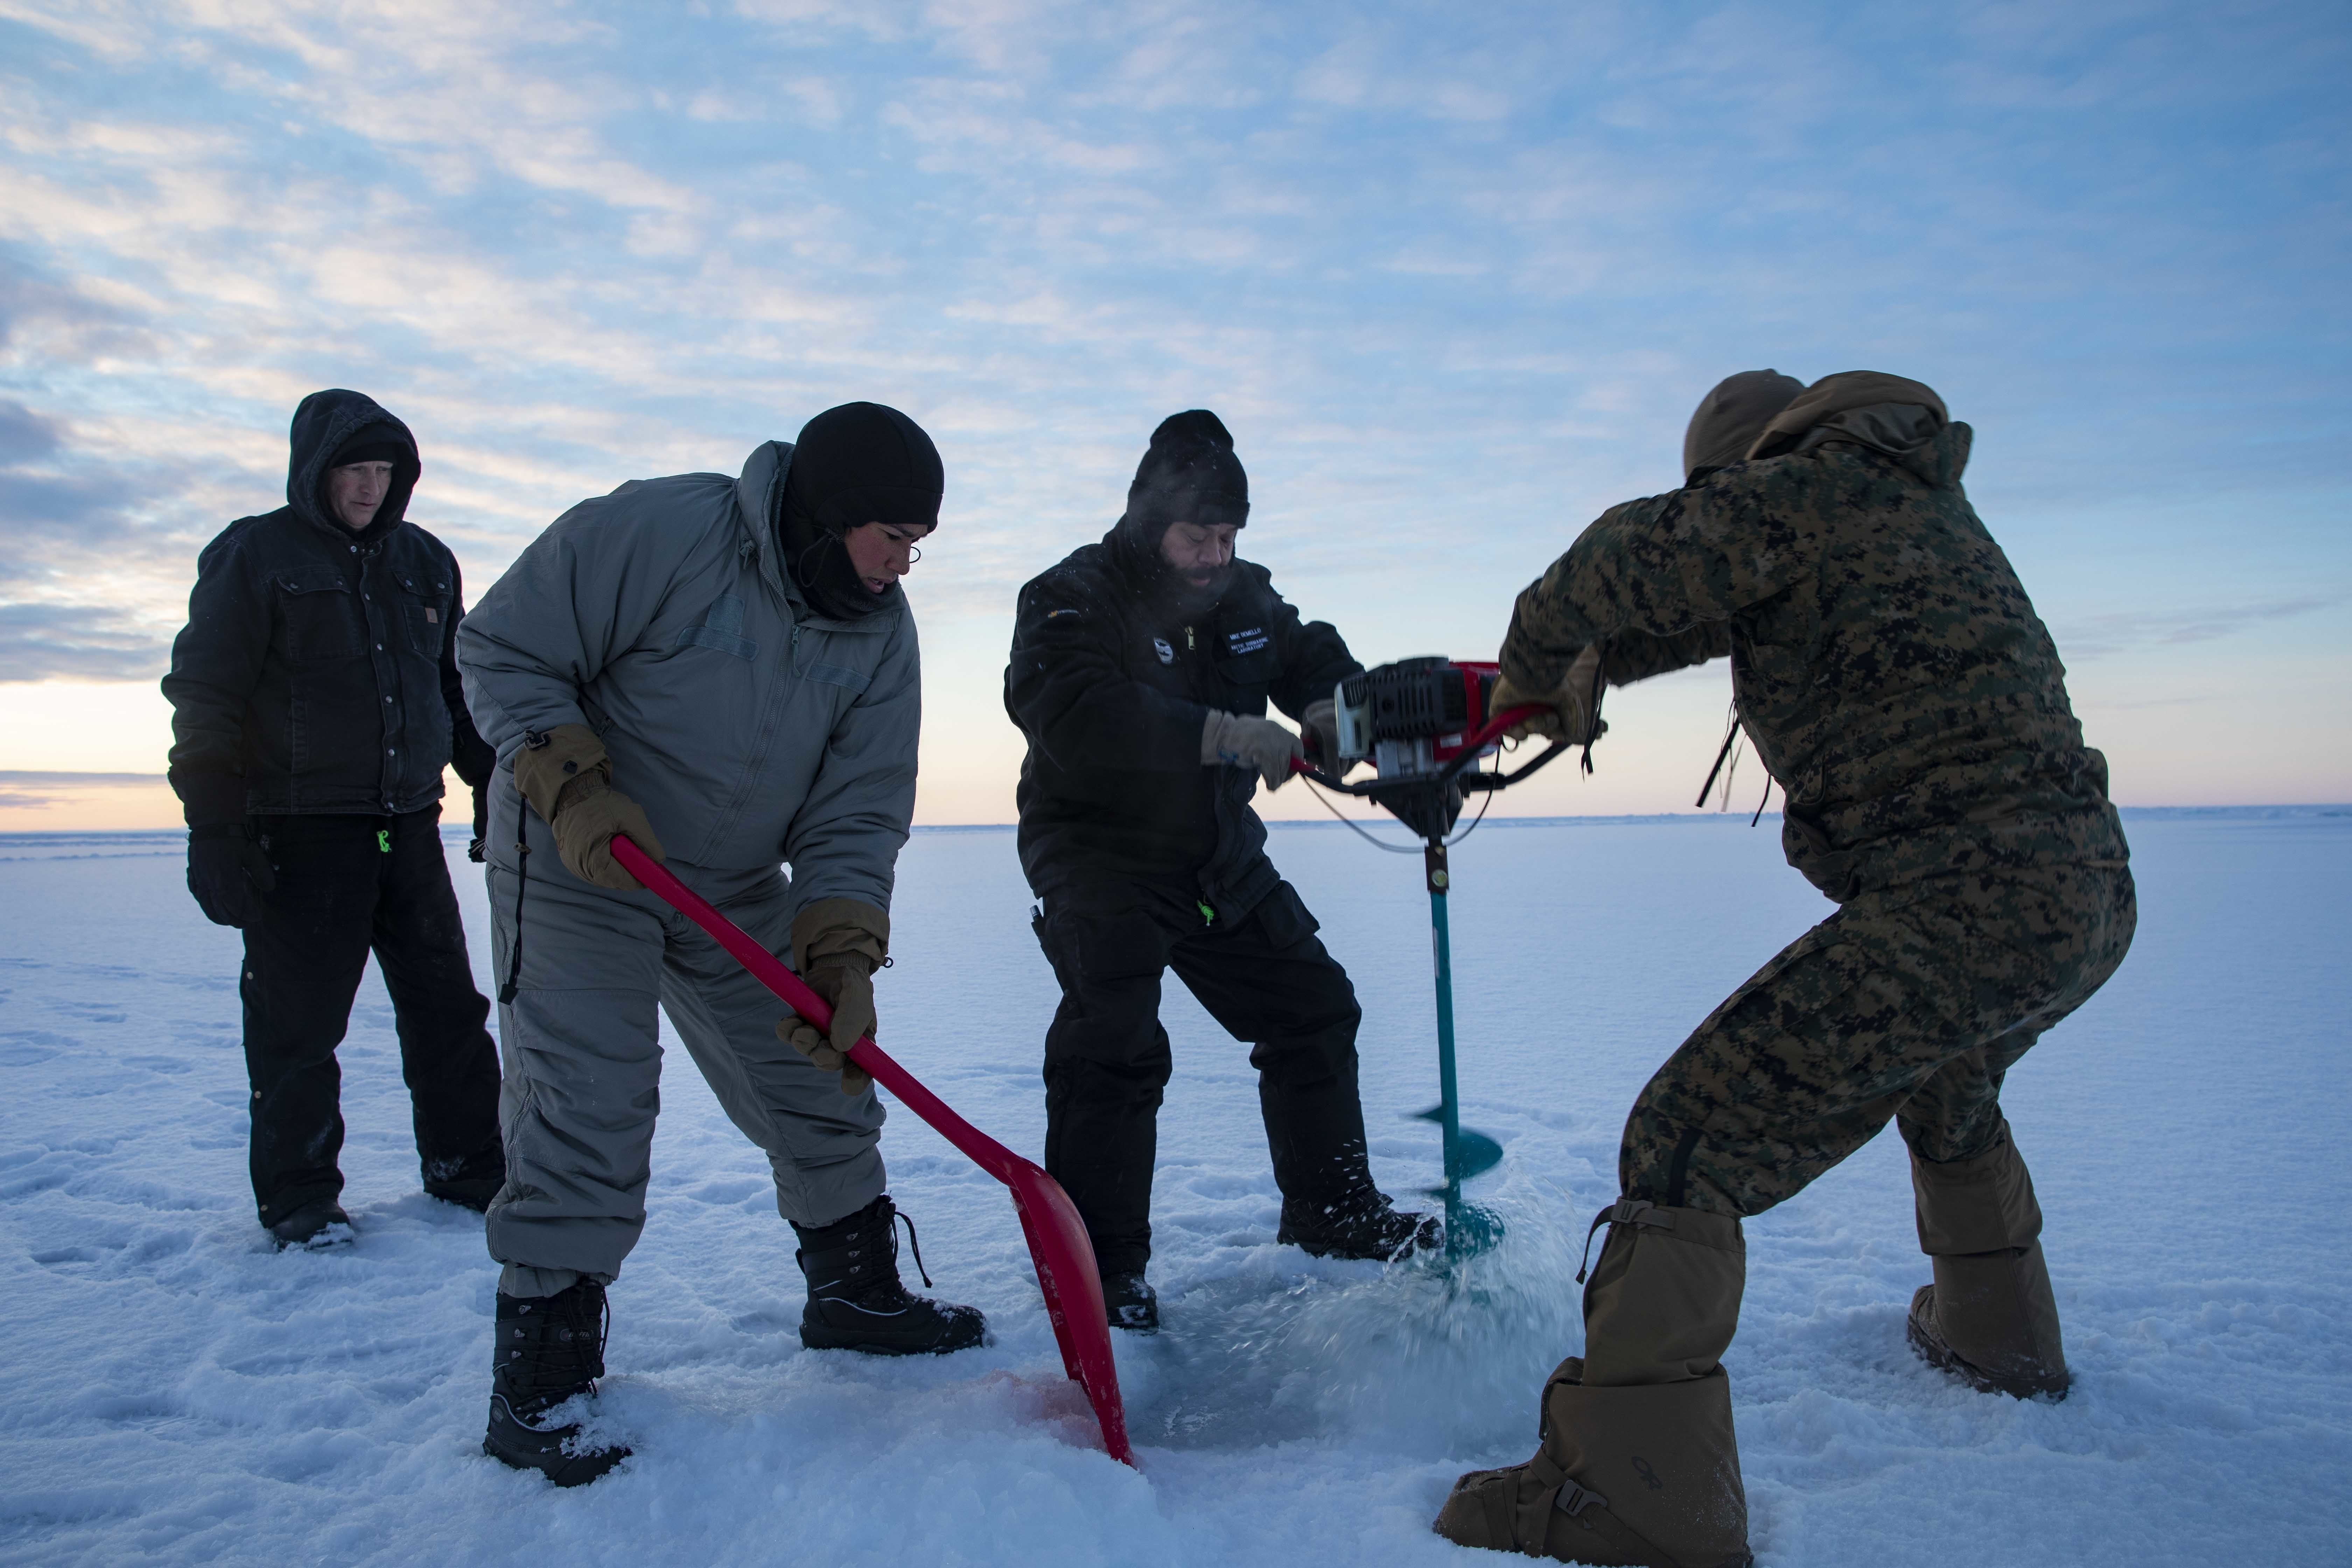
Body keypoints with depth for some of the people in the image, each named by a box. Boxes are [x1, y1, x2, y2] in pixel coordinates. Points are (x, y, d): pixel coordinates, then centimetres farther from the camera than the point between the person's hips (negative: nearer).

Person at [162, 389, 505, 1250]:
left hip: (409, 825, 5)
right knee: (299, 1019, 1)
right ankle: (299, 1195, 15)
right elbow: (203, 697, -5)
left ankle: (470, 1167, 20)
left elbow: (463, 688, 21)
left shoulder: (425, 563, 13)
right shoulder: (254, 557, -2)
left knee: (448, 1005, 8)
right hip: (299, 832, -5)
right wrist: (213, 828, -11)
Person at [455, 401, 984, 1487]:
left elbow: (856, 814, -8)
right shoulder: (654, 531, -23)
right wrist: (572, 788, -26)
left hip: (739, 889, 6)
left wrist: (840, 956, -19)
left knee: (823, 1087, 8)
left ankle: (857, 1294, 28)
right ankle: (540, 1384, 4)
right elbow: (503, 649, -15)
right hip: (579, 866, -5)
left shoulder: (880, 632, -6)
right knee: (590, 1110, -11)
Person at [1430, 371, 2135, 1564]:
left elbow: (1634, 560, -12)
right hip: (2090, 892, 10)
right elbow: (1733, 604, 30)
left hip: (1964, 901, -10)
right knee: (1946, 1086, 38)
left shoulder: (1809, 490, -3)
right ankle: (1996, 1334, 56)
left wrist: (1534, 672, 6)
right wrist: (1594, 663, 22)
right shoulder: (1923, 504, 24)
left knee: (1691, 1140, -12)